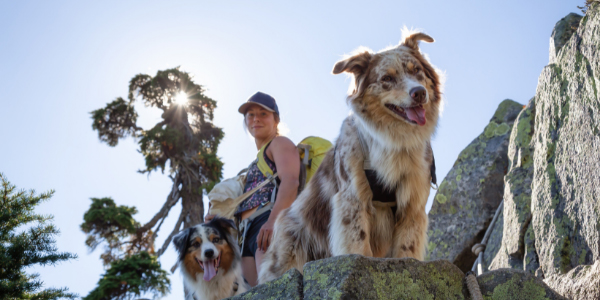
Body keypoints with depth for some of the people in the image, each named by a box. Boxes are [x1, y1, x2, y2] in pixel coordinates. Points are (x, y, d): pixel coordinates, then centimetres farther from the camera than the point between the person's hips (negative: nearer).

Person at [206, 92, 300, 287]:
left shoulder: (279, 143, 10)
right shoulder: (258, 160, 37)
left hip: (273, 226, -8)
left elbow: (290, 181, -10)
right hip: (249, 233, 8)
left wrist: (273, 219, -26)